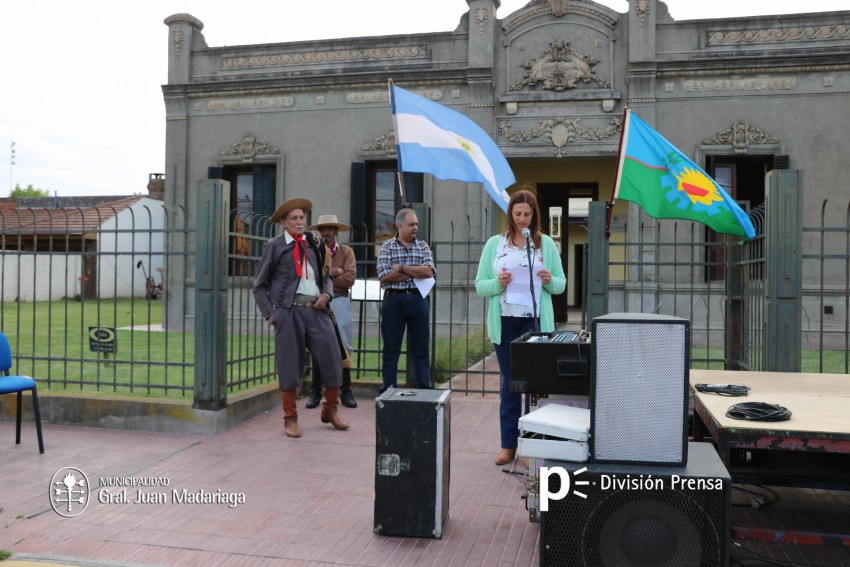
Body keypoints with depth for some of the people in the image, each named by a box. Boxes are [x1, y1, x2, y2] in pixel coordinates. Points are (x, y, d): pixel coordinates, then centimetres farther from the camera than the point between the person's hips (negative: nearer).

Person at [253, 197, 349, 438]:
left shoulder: (314, 244, 13)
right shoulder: (274, 246, 3)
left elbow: (327, 276, 21)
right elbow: (260, 285, 7)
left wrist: (326, 294, 1)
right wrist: (269, 313, -1)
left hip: (316, 310, 3)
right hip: (289, 312, -3)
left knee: (333, 358, 2)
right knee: (289, 366, 3)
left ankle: (330, 410, 23)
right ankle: (290, 419, 20)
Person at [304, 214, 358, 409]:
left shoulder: (346, 251, 7)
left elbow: (350, 277, -7)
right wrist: (335, 272, -9)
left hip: (340, 302, 0)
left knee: (343, 348, 3)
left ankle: (346, 391, 11)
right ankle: (315, 392, 13)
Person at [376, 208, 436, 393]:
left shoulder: (423, 246, 9)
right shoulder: (387, 247, 2)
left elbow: (429, 271, -9)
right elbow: (384, 276, -12)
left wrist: (401, 268, -10)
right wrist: (416, 273, -7)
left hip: (418, 299, 2)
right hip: (393, 300, -2)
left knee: (421, 349, 7)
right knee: (391, 350, 5)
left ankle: (424, 390, 15)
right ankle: (388, 391, 14)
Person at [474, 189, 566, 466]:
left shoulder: (546, 244, 6)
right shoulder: (494, 244, 6)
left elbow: (561, 284, 9)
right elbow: (480, 285, 5)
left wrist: (549, 281, -12)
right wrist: (498, 283, -15)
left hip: (536, 320, 0)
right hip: (505, 321, 1)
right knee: (509, 382, 8)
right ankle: (508, 444, 15)